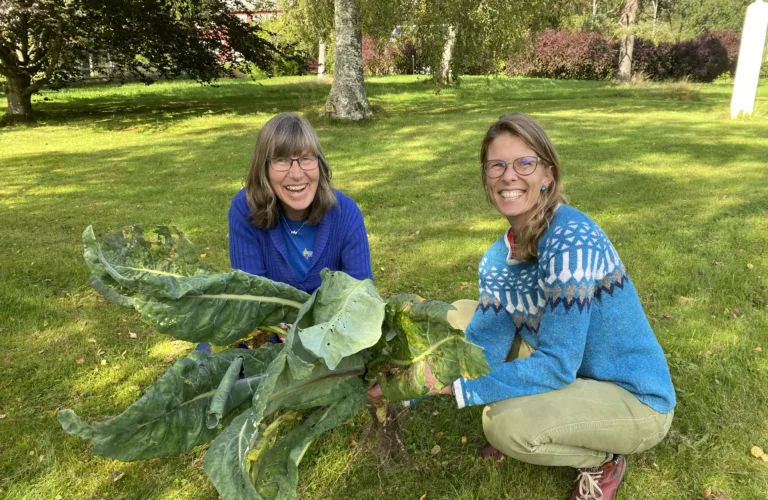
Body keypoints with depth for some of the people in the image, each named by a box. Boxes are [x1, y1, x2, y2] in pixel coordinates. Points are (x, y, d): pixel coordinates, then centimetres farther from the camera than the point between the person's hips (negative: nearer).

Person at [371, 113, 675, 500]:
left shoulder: (571, 239, -29)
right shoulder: (499, 257, -5)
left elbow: (557, 365, -30)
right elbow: (482, 347, -8)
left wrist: (452, 384, -29)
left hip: (636, 398, -7)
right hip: (572, 375, 7)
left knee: (505, 423, -29)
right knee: (462, 317, 2)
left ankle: (602, 462, 2)